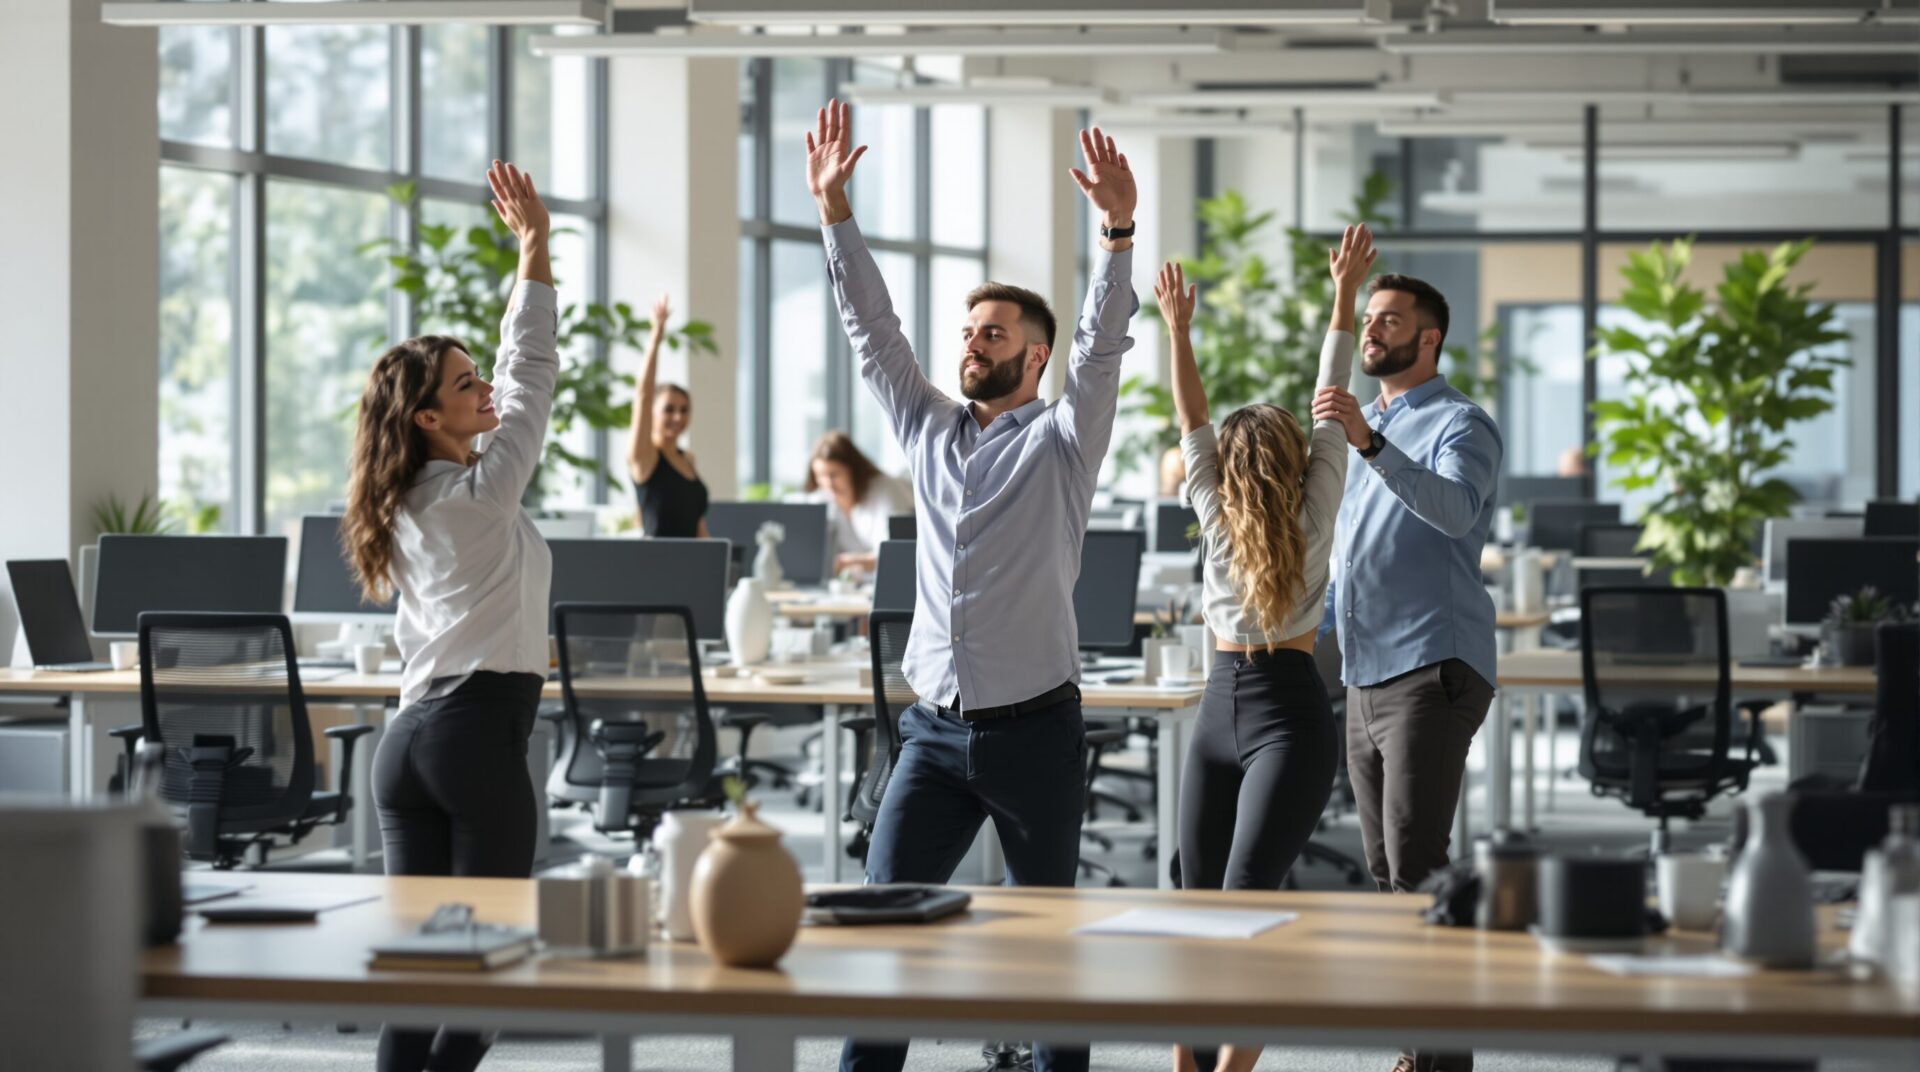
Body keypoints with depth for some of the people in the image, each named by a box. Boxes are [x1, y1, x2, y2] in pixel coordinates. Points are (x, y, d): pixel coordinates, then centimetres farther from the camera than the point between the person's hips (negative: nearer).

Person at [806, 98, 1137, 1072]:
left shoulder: (1061, 441, -1)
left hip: (1034, 729, -4)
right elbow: (871, 328, 8)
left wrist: (1117, 230, -28)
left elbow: (1102, 346, -15)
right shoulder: (928, 431, 12)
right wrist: (833, 210, 1)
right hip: (936, 728, 4)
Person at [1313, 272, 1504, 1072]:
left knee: (1416, 867, -15)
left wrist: (1369, 441, -41)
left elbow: (1454, 510, -29)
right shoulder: (1367, 430, 21)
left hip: (1431, 674, -9)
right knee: (1384, 868, 10)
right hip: (1366, 677, 9)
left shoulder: (1460, 426, -6)